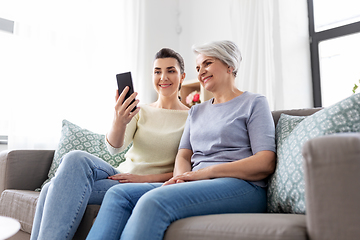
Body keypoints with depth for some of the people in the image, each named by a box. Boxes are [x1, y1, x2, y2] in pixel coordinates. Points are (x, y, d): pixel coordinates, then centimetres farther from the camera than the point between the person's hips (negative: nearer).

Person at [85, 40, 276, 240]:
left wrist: (206, 172, -14)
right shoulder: (197, 111, 26)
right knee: (119, 193, -14)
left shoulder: (254, 103, 6)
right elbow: (183, 155, 15)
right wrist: (181, 178, -10)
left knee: (154, 201, -31)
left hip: (241, 186, -6)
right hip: (199, 185, 6)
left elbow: (266, 163, -6)